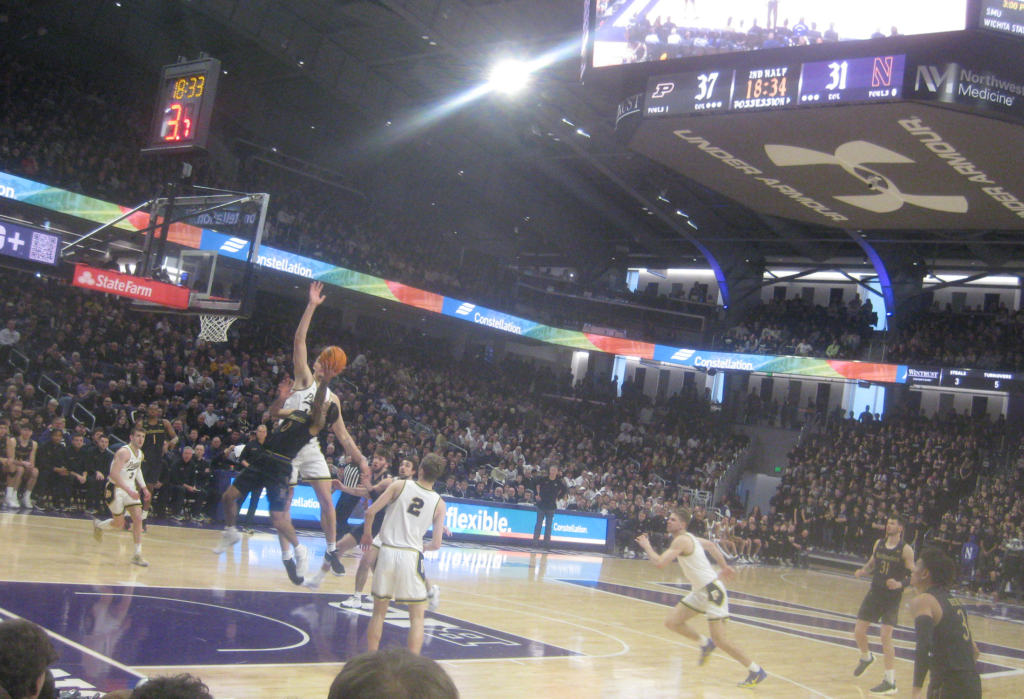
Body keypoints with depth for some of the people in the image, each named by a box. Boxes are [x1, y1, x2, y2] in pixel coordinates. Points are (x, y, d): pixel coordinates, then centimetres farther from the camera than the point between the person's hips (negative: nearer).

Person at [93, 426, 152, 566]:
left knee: (138, 518, -6)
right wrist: (129, 491, -34)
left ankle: (137, 554, -3)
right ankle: (98, 525, 35)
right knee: (119, 524, 2)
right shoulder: (124, 452, -22)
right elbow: (114, 474, -30)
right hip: (116, 489, -7)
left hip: (130, 489, 7)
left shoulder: (140, 454, 5)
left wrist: (144, 488, 17)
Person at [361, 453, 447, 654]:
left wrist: (367, 534, 14)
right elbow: (436, 544, 1)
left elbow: (371, 512, -4)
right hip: (411, 556, -1)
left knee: (379, 611, 16)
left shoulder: (400, 485, 1)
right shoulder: (439, 503, 3)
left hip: (387, 552, 1)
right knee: (417, 616, 11)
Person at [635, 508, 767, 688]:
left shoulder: (681, 540, -19)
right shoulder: (687, 537, 11)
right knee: (671, 621, 8)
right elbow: (710, 545, 26)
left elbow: (660, 563, -26)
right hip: (700, 592, 10)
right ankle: (705, 644, 27)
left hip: (712, 590, -10)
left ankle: (756, 671, 0)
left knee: (719, 639, -11)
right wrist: (724, 566, 30)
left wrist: (647, 546, -9)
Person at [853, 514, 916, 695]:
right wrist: (863, 570, -3)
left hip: (892, 597, -5)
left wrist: (900, 584, -27)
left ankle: (890, 682, -3)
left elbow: (912, 575, -9)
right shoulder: (879, 544, 5)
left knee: (886, 636, -12)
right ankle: (866, 658, 39)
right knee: (858, 632, 6)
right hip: (875, 593, 5)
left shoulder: (906, 550, -10)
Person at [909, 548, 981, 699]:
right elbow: (975, 651, 24)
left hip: (948, 686, -8)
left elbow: (924, 645, -23)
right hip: (973, 685, 8)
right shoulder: (954, 601, 18)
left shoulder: (923, 601, -7)